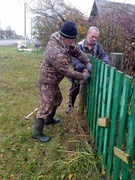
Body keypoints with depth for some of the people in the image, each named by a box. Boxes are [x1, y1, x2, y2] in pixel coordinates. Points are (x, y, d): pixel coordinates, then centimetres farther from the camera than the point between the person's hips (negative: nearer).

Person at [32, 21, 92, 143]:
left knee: (57, 99, 25)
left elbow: (76, 51, 5)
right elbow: (68, 72, -27)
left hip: (53, 80, 10)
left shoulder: (63, 41, -6)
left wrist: (87, 63, -4)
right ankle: (37, 133, 12)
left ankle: (49, 119, 47)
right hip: (47, 81, -10)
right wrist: (82, 76, -13)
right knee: (46, 107, -3)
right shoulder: (56, 53, -36)